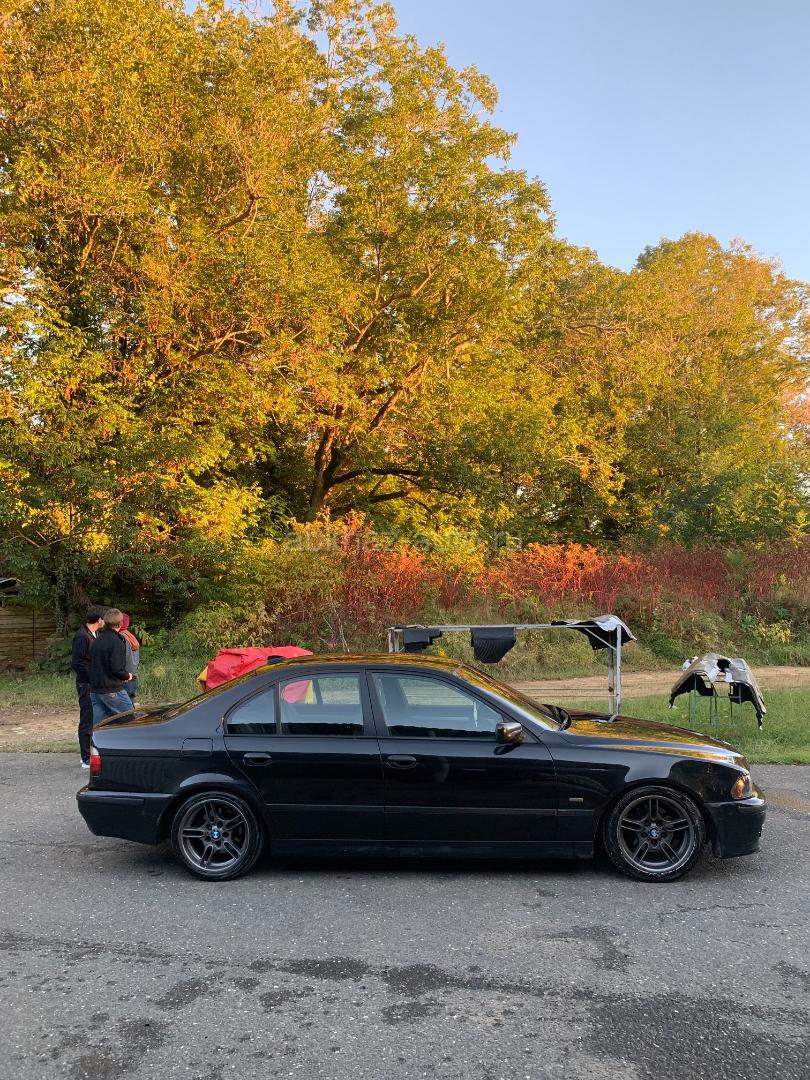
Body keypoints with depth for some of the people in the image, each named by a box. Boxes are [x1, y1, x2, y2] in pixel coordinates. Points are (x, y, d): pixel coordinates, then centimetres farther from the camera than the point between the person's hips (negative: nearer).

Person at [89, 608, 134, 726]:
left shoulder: (98, 639, 10)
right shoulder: (116, 642, -16)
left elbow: (92, 663, 14)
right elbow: (117, 669, -22)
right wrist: (127, 676, -3)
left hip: (95, 689, 8)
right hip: (113, 690, -8)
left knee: (95, 723, 10)